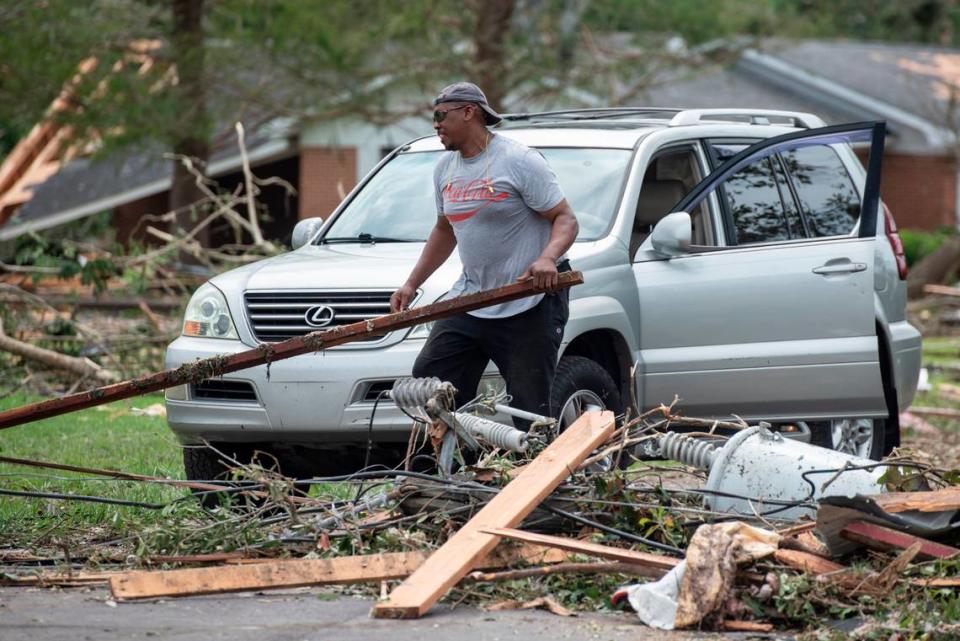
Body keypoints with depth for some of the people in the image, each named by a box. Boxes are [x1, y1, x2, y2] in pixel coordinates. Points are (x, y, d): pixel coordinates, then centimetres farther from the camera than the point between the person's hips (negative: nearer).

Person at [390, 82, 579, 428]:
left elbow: (565, 220, -12)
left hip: (529, 307, -7)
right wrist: (411, 284, 18)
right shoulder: (446, 169, 13)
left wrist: (547, 258, -32)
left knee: (531, 410, -7)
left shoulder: (519, 161, -11)